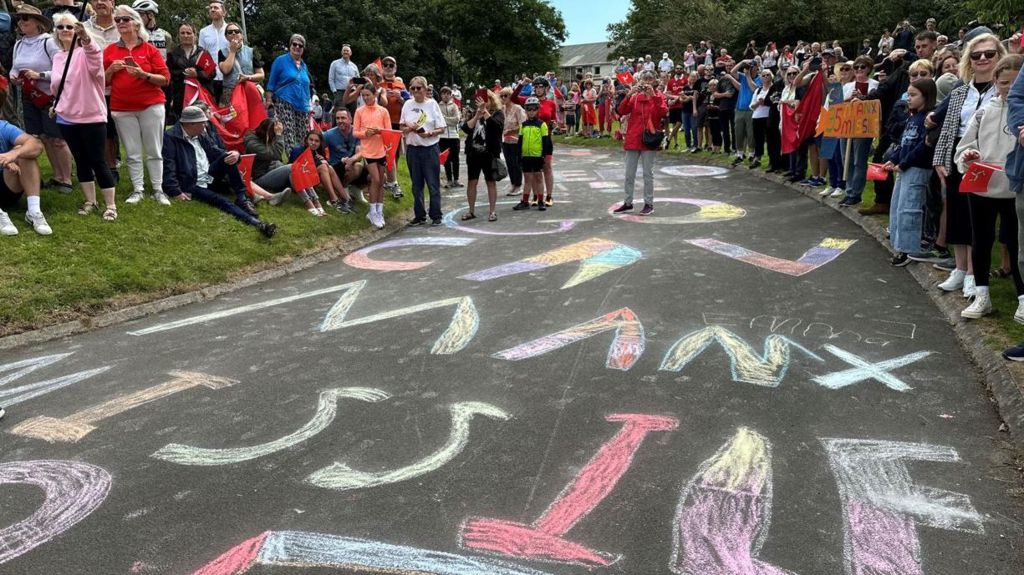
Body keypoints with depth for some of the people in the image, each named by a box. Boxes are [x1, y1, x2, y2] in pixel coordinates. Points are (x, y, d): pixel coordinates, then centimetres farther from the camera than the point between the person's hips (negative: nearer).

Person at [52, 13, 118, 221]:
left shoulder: (86, 52, -10)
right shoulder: (58, 57, 10)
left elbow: (95, 57, -36)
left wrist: (86, 38, -55)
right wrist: (56, 103, 14)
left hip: (92, 116, -6)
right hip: (67, 117, 6)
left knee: (97, 162, -4)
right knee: (81, 161, 12)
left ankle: (110, 205, 5)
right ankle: (90, 201, 22)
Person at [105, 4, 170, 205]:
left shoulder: (150, 49, 2)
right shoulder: (110, 50, 9)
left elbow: (165, 78, -2)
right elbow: (103, 81, 12)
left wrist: (144, 75, -17)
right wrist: (111, 70, -6)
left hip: (151, 106, -2)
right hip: (122, 108, 2)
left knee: (154, 151, 1)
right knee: (132, 153, 4)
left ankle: (158, 190, 8)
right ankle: (137, 190, 11)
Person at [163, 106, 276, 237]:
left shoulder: (201, 134, 10)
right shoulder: (170, 137, -13)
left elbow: (215, 151, 12)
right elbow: (168, 167, -20)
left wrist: (235, 154, -13)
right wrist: (176, 192, -30)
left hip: (209, 176, 8)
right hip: (192, 186, -8)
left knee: (227, 156, -11)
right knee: (220, 201, -29)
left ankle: (242, 198, -14)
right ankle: (255, 222, -49)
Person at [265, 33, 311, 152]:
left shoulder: (304, 65, 19)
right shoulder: (281, 60, 3)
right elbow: (271, 83, 1)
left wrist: (308, 106, 21)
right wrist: (269, 100, -7)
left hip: (302, 107, 6)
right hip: (285, 104, -6)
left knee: (302, 138, 2)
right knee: (288, 136, -16)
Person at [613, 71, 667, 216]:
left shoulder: (658, 97, 1)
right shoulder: (635, 97, 8)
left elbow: (663, 112, -18)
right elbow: (622, 111, -5)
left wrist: (653, 95, -22)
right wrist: (629, 94, -16)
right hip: (633, 139, 3)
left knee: (648, 173, 2)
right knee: (629, 174, 8)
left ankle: (649, 204, 10)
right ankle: (628, 203, 17)